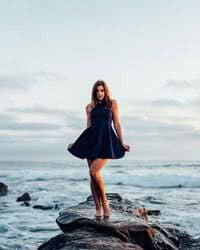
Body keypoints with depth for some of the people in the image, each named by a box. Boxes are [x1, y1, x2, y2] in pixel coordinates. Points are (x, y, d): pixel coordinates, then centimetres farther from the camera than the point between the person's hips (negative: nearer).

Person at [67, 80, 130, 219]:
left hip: (106, 140, -4)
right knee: (92, 175, 1)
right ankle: (98, 208, 10)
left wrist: (122, 143, 1)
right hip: (92, 140, 4)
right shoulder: (90, 107, 15)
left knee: (94, 171, -21)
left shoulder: (112, 103, 7)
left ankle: (105, 202, -3)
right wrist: (76, 144, 15)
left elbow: (117, 124, 6)